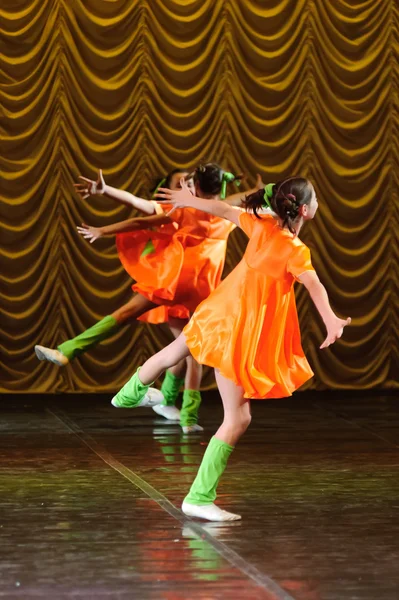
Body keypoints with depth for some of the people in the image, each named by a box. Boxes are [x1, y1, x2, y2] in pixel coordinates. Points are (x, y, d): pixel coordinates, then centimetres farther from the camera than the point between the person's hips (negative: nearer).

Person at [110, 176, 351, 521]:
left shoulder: (263, 225, -4)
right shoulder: (296, 251, -24)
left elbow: (224, 210, 12)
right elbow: (314, 286, -43)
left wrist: (189, 201, 29)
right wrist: (331, 321, -60)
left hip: (221, 317, 8)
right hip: (240, 336, -8)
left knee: (177, 351, 36)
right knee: (238, 419, -5)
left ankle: (131, 393, 65)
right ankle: (199, 499, -7)